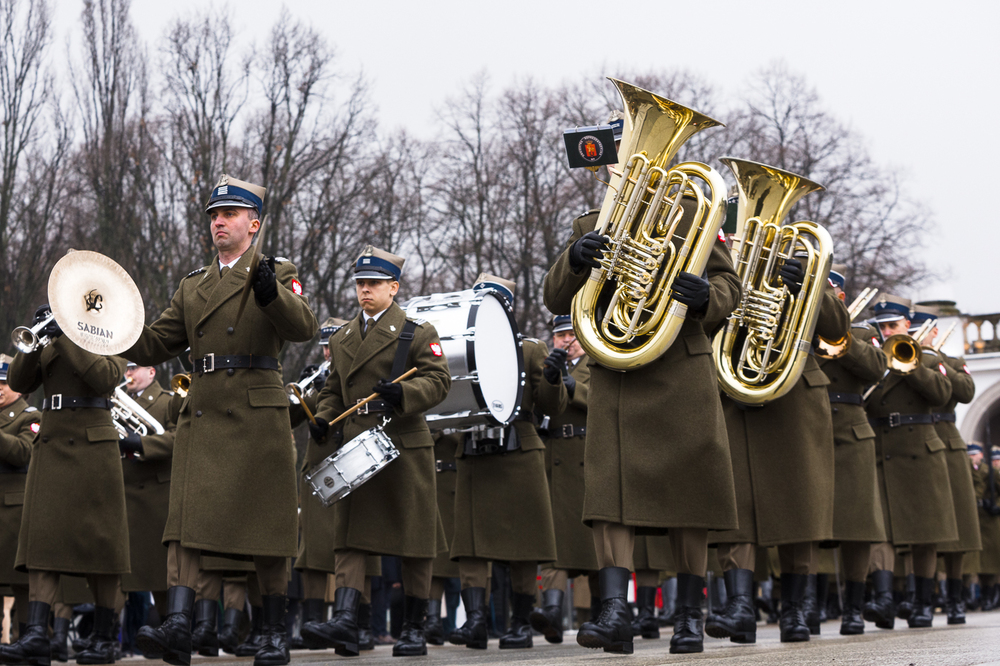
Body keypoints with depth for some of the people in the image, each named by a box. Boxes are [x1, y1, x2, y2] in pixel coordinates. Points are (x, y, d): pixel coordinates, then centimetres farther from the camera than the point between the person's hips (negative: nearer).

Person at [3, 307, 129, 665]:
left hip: (93, 446, -4)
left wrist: (66, 339, -17)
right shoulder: (48, 346, 16)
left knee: (101, 544, -2)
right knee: (44, 541, -9)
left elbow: (104, 379, -16)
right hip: (51, 449, 4)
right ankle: (36, 635, -19)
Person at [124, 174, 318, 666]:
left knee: (266, 528, 2)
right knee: (186, 517, -11)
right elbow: (153, 347, 18)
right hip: (201, 417, 4)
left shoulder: (277, 274, 5)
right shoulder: (192, 285, 18)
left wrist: (270, 293, -31)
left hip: (257, 416, -4)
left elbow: (304, 326, -13)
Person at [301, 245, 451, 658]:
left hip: (405, 449, -4)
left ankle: (414, 629, 10)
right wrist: (322, 419, 3)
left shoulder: (417, 334, 1)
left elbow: (438, 381, -8)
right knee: (350, 537, -8)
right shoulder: (341, 340, 18)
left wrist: (403, 392, -26)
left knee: (414, 544, 2)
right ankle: (344, 621, -18)